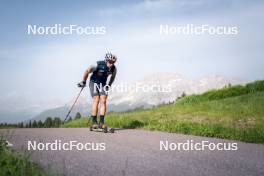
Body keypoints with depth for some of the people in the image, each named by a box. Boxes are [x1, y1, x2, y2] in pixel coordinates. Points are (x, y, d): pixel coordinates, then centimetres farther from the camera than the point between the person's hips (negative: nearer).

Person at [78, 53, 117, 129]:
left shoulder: (113, 68, -15)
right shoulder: (98, 65, -28)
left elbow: (113, 76, 10)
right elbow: (86, 72, -14)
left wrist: (109, 85, 13)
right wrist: (83, 82, -4)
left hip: (103, 84, 4)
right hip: (94, 83, -4)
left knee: (103, 101, -11)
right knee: (96, 100, -17)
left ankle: (101, 122, -10)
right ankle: (94, 122, -14)